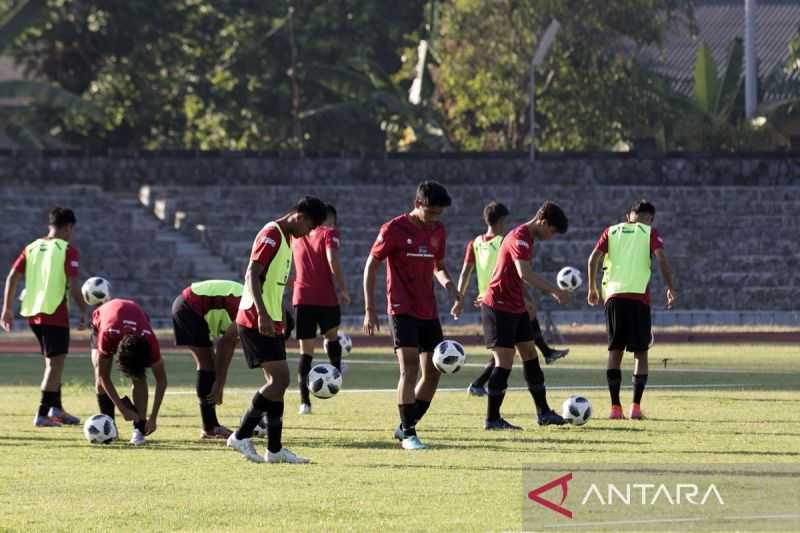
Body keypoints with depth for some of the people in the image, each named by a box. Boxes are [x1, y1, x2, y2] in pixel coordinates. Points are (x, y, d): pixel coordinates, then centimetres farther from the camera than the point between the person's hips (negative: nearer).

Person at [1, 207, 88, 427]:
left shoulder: (32, 248, 11)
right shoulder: (67, 250, -7)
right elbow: (73, 285, -15)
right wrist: (83, 311, -10)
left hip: (32, 311, 7)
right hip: (55, 312, -7)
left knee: (52, 361, 20)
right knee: (55, 363, -1)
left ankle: (56, 408, 24)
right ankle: (42, 415, -6)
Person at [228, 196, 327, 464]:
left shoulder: (286, 238, 18)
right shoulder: (271, 235, -13)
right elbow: (252, 275, -22)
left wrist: (280, 319, 26)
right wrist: (262, 315, -31)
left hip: (271, 322, 10)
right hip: (256, 321, -10)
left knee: (276, 381, 7)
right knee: (280, 378, -14)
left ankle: (275, 448, 8)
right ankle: (241, 436, -9)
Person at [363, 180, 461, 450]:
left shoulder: (437, 231, 8)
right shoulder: (394, 229, -9)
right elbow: (371, 266, -5)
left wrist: (447, 283, -2)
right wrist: (370, 309, -9)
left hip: (428, 311, 7)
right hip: (403, 310, -7)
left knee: (433, 372, 5)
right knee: (410, 370, -14)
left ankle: (406, 426, 20)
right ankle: (408, 434, -10)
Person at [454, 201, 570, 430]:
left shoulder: (527, 238, 13)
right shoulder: (520, 238, -19)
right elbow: (525, 273, -32)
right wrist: (554, 291, -29)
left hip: (515, 308, 10)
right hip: (500, 307, -10)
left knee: (530, 356, 11)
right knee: (504, 362, -8)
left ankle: (543, 413, 17)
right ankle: (492, 419, -3)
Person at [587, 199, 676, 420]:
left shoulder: (611, 231, 15)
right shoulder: (649, 233, 7)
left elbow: (593, 259, 4)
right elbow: (661, 258, -8)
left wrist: (592, 289, 13)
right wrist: (671, 289, -4)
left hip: (613, 295, 2)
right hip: (639, 295, -2)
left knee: (615, 350, 9)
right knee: (640, 352, 5)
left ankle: (615, 407, 3)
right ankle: (636, 407, -4)